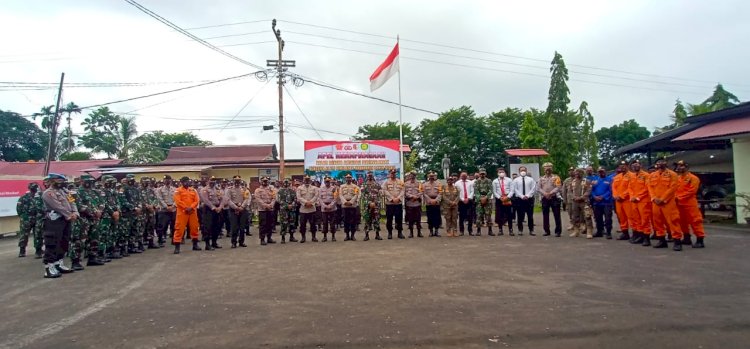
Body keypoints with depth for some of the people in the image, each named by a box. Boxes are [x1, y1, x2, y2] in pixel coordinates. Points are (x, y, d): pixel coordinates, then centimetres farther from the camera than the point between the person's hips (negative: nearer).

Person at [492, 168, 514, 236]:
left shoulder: (509, 180, 6)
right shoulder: (495, 181, 6)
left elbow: (511, 190, -1)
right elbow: (494, 192, 2)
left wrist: (508, 197, -16)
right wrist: (500, 197, -13)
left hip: (508, 199, 0)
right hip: (499, 199, 0)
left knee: (509, 215, 1)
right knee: (499, 215, 3)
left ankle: (510, 230, 7)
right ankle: (500, 230, 12)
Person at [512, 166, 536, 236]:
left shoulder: (531, 179, 7)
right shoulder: (516, 180, 5)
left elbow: (533, 189, 0)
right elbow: (515, 190, -2)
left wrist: (527, 196, -13)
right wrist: (522, 196, -14)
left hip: (529, 199, 1)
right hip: (519, 199, 0)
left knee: (530, 216, 4)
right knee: (520, 216, 3)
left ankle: (531, 231, 10)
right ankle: (520, 230, 11)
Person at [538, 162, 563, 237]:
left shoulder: (556, 177, 2)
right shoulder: (541, 178, 11)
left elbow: (558, 187, -8)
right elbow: (539, 188, 3)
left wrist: (550, 193, -17)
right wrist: (545, 194, -13)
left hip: (554, 198, -3)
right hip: (545, 199, 3)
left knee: (557, 215, -1)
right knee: (545, 215, 6)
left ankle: (558, 231, 5)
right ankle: (547, 231, 14)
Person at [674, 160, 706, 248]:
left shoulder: (693, 178, -5)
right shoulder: (677, 178, 15)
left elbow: (691, 191, -14)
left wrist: (679, 197, -16)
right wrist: (675, 197, -7)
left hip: (690, 203, -7)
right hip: (679, 204, 7)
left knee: (695, 221, -8)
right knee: (682, 221, 13)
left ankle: (700, 240, -7)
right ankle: (686, 238, 24)